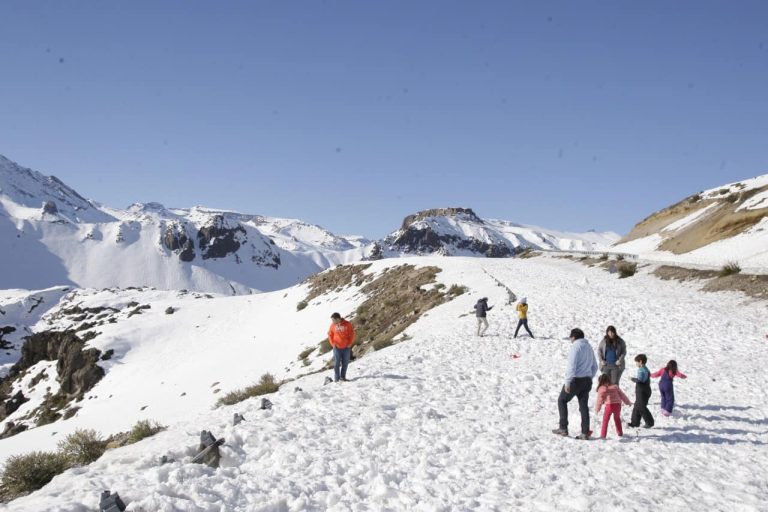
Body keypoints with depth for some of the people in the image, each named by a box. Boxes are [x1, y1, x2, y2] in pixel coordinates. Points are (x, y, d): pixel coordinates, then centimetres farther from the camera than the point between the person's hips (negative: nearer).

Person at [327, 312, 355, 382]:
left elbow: (352, 334, -1)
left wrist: (350, 344, -6)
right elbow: (330, 334, 8)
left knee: (345, 363, 5)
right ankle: (336, 378, 3)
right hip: (337, 347, 0)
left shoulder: (347, 324, -8)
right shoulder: (333, 325, -3)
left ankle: (343, 377, 16)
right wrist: (333, 343, -2)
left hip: (346, 347, 0)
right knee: (336, 363, -4)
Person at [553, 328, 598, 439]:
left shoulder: (575, 347, -12)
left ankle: (563, 428, 5)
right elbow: (594, 367, 20)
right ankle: (585, 433, 7)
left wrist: (567, 382, -17)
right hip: (587, 381, 7)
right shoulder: (589, 347, 14)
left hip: (576, 380, -7)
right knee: (584, 406, 9)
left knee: (562, 400, 8)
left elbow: (572, 366, -19)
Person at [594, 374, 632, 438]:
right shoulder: (615, 387, 19)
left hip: (609, 405, -4)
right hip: (618, 404, 4)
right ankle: (620, 433, 34)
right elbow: (622, 395, 20)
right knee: (617, 418, 26)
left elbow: (600, 399, -4)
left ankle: (603, 435, -2)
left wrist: (597, 409, -6)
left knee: (605, 420, 4)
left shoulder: (602, 389, 6)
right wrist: (628, 402, 31)